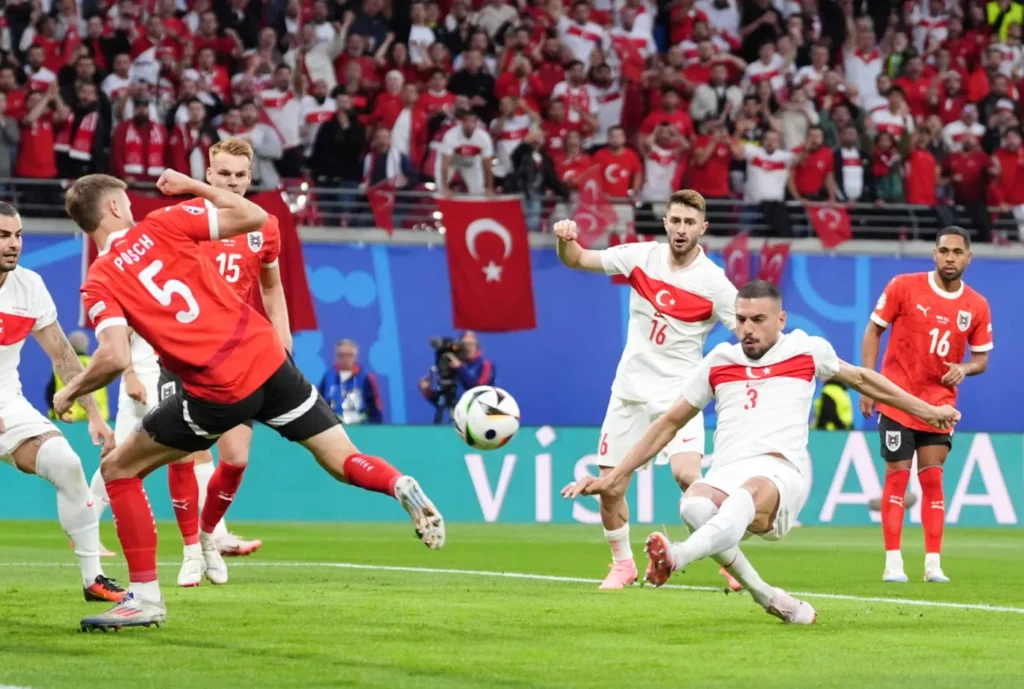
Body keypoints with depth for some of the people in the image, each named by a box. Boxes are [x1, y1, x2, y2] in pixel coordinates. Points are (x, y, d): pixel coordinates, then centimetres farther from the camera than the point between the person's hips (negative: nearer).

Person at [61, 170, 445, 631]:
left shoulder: (98, 284, 0)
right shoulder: (161, 225, 6)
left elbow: (115, 358, -13)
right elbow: (254, 216, 7)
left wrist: (69, 393, 5)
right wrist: (192, 187, 19)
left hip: (217, 392, -3)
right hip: (267, 360, 3)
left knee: (118, 469, 14)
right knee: (344, 462, 13)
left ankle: (145, 597, 10)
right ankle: (399, 486, -22)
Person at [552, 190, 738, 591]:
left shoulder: (714, 283, -11)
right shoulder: (641, 257, -2)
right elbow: (576, 260, 6)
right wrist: (565, 240, -16)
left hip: (678, 393, -3)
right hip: (630, 390, 4)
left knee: (687, 474, -24)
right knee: (610, 487, 3)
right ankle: (623, 564, 27)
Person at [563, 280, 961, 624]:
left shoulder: (807, 350, 16)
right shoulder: (718, 361, 20)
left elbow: (860, 378, 33)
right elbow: (670, 423, 26)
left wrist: (925, 411, 38)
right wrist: (615, 476, 22)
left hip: (780, 474, -2)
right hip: (724, 478, 2)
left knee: (748, 493, -40)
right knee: (695, 505, -36)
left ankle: (674, 559, -68)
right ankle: (768, 599, -28)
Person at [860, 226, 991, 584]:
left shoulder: (977, 307, 2)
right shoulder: (904, 287, -6)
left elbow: (981, 357, 11)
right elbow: (873, 331, 0)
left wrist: (964, 369, -12)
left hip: (940, 404, 2)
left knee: (932, 478, -1)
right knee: (897, 475, -4)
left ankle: (933, 563, 2)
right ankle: (893, 561, 0)